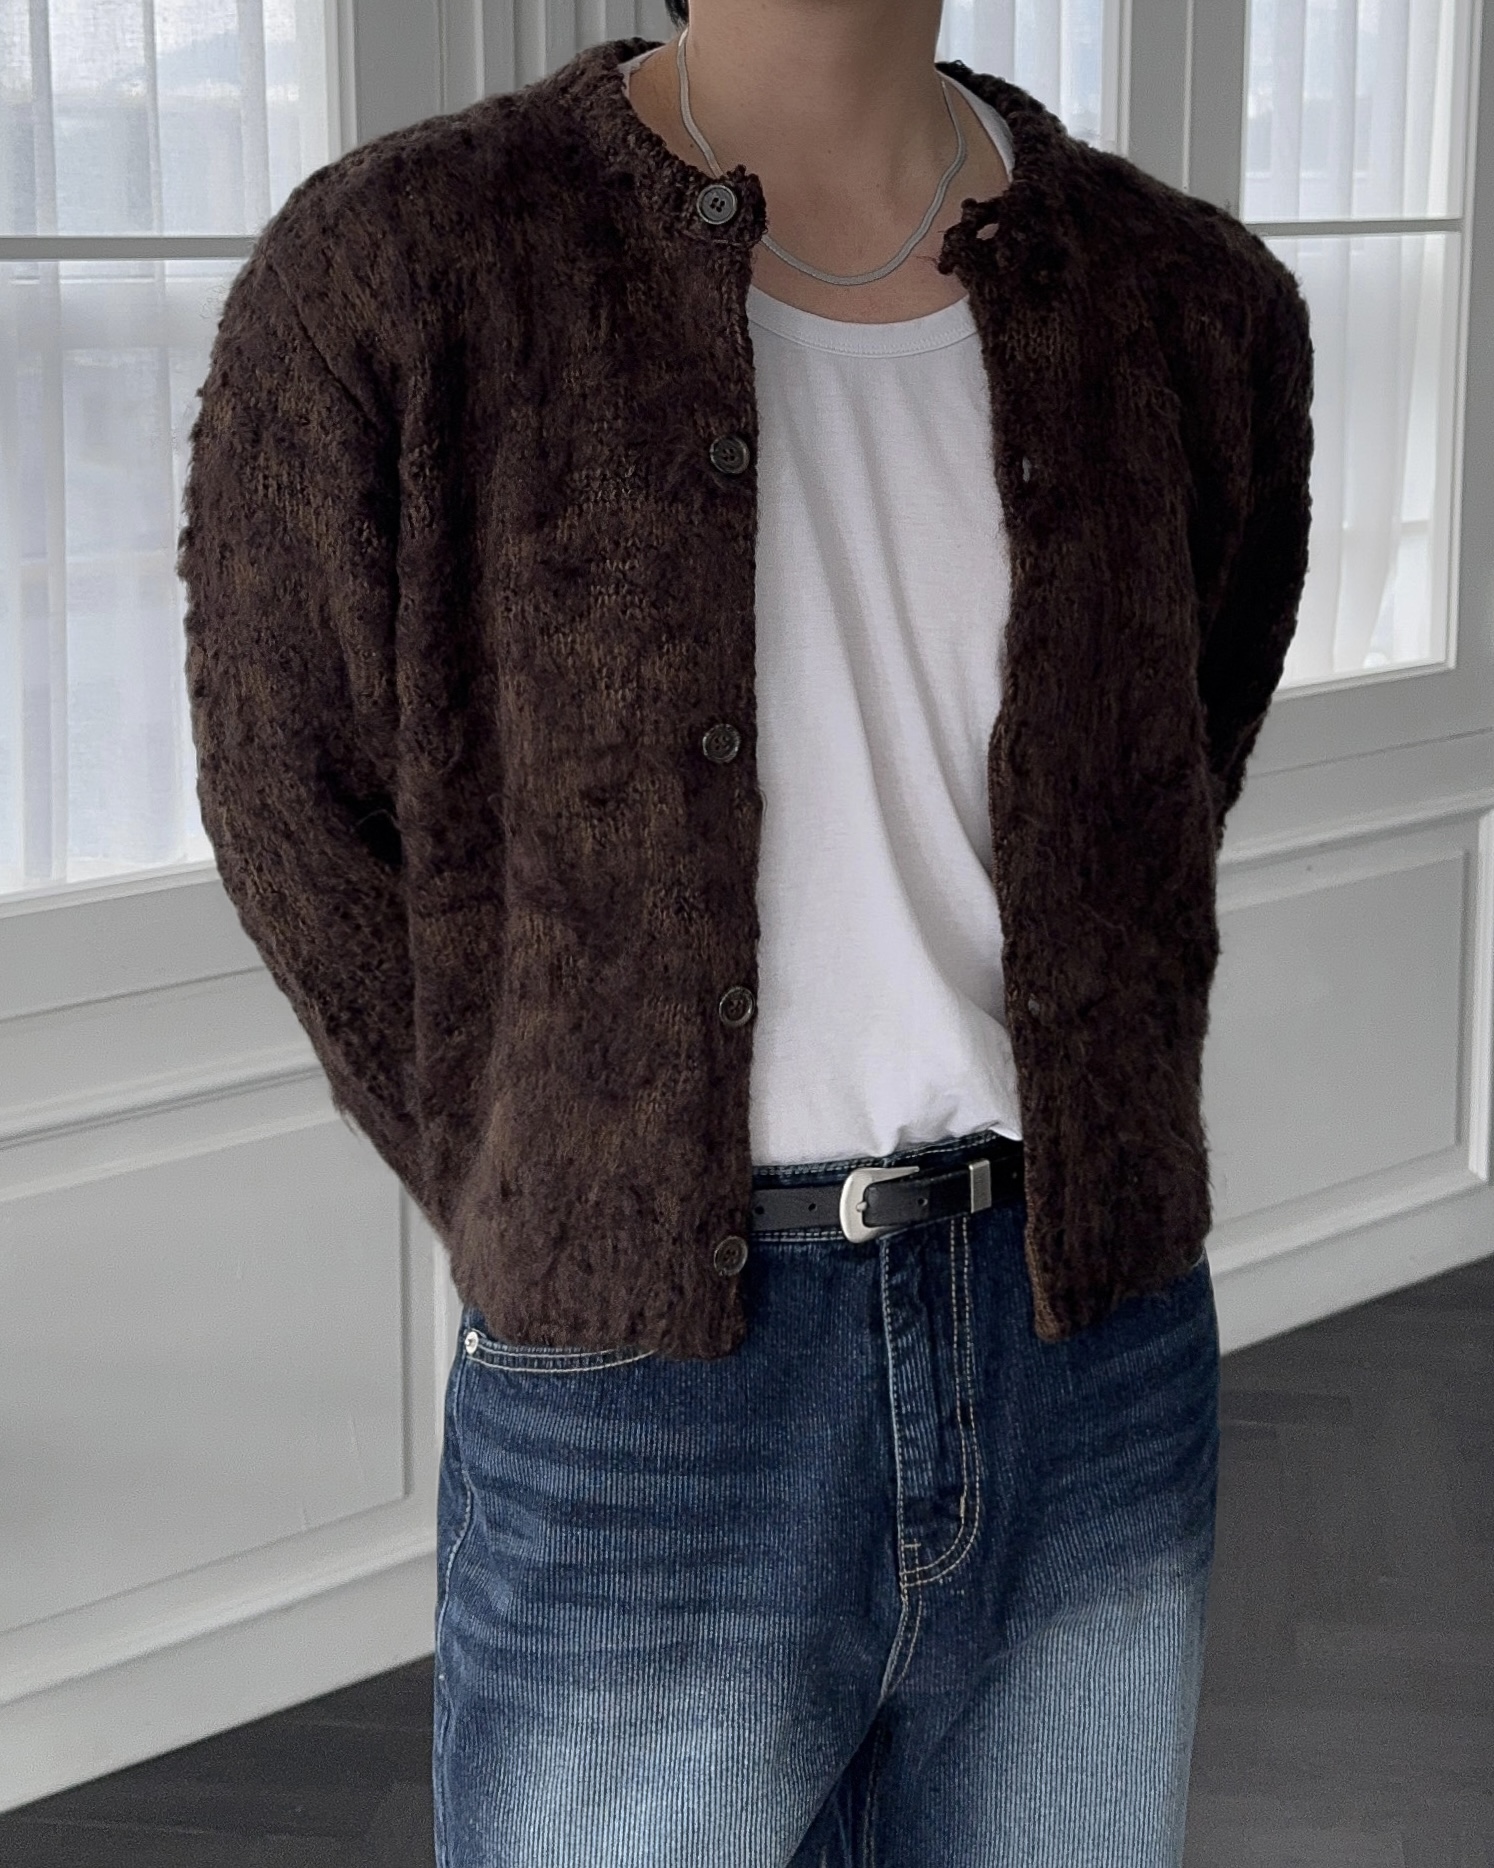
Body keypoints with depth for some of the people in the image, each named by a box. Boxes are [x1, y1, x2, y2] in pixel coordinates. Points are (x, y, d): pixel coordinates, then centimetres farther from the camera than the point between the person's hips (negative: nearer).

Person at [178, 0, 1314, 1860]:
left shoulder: (1201, 310, 0)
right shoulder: (387, 267, -10)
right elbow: (304, 829, -1)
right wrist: (576, 1265, 1)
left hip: (1099, 1409, 4)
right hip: (646, 1449, -3)